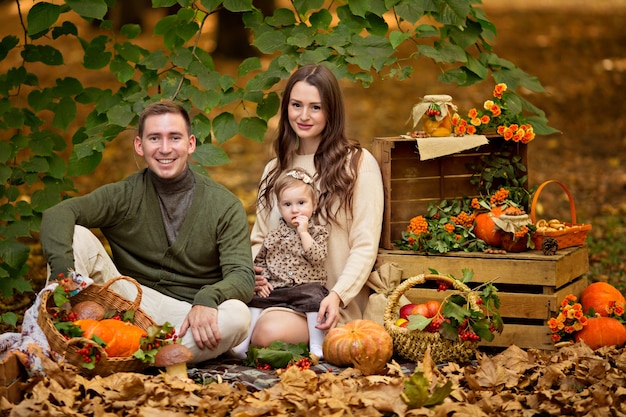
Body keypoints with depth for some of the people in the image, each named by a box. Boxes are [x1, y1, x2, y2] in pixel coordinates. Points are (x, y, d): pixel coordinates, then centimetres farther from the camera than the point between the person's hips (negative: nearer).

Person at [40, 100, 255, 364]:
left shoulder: (225, 206, 0)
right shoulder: (126, 195, 1)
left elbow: (242, 275, -10)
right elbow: (58, 215, -15)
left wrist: (207, 299, -33)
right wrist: (63, 273, -36)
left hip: (188, 317, -1)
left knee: (237, 315, -33)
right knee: (77, 236, -15)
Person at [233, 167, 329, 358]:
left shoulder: (317, 232, 7)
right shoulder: (275, 235, 14)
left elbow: (317, 257, -10)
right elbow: (259, 261, 19)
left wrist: (303, 232, -10)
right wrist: (260, 281, 0)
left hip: (306, 287, -4)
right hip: (274, 289, 4)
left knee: (315, 298, -31)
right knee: (254, 299, -11)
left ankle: (317, 346, -30)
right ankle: (243, 342, -9)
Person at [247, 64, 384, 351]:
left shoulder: (358, 164, 0)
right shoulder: (274, 170, 19)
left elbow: (365, 246, -5)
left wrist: (337, 295, -20)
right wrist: (250, 270, -3)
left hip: (331, 303, -4)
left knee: (269, 331, -34)